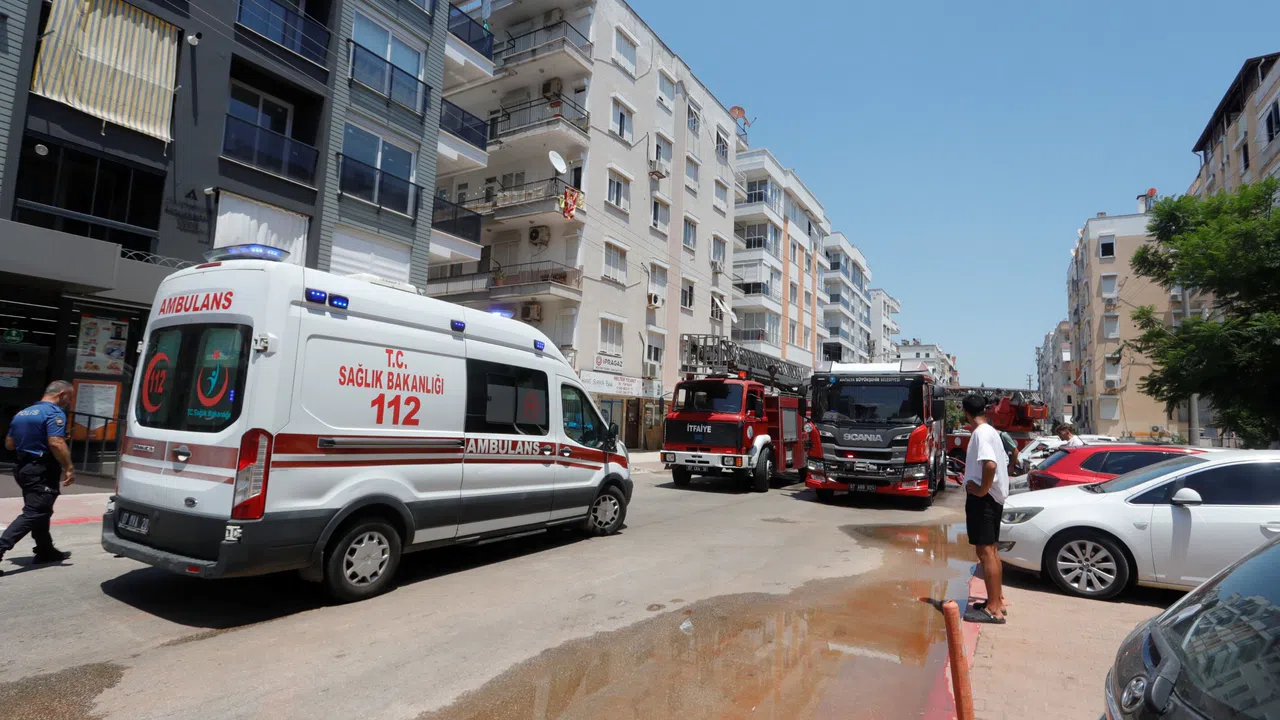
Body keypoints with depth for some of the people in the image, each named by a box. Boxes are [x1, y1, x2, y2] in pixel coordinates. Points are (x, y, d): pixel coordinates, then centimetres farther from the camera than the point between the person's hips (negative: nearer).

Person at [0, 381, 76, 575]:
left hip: (23, 467, 10)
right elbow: (56, 443, -25)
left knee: (39, 511, 18)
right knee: (33, 513, -8)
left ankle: (45, 551, 28)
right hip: (42, 470, -10)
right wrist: (69, 468, -21)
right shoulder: (54, 413, -14)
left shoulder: (22, 413, 15)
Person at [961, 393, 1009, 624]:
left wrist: (982, 489, -20)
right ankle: (998, 599, 27)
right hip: (994, 497, 10)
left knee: (985, 551, -7)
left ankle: (993, 609, -3)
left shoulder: (981, 433, -17)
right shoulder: (991, 432, 13)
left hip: (982, 499, -10)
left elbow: (990, 464, -31)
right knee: (990, 549, 18)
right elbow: (1003, 463, 21)